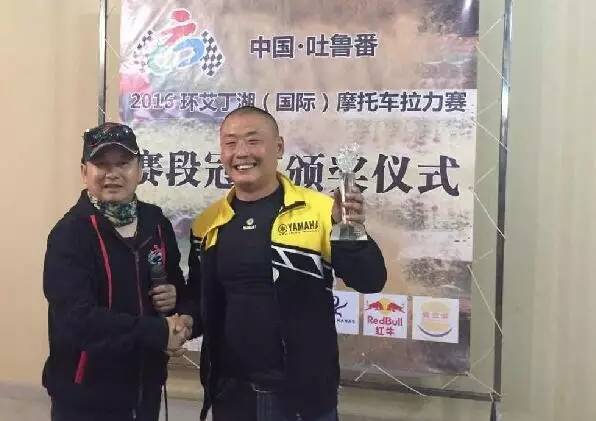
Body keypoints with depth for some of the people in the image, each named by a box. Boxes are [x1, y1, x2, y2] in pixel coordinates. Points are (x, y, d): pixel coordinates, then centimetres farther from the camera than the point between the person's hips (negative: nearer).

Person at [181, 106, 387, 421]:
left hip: (304, 392, -3)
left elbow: (370, 282, -11)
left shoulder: (319, 210, -9)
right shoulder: (207, 223, 3)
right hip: (230, 392, 4)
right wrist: (185, 321, -5)